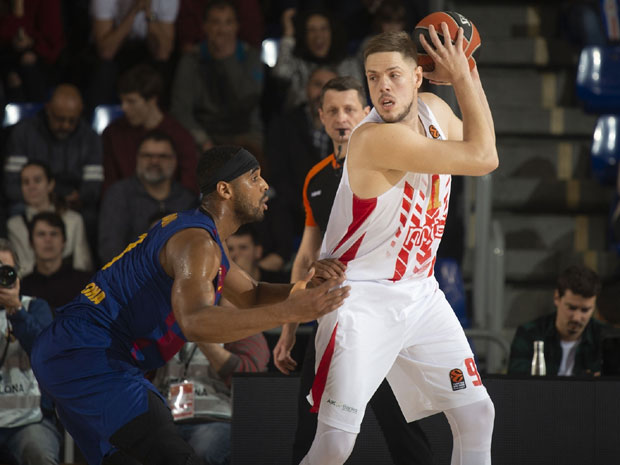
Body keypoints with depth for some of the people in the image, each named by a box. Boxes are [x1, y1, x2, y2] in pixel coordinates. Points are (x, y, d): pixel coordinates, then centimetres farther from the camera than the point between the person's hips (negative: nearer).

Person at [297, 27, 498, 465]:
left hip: (419, 294, 8)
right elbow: (482, 159, -23)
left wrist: (469, 77, 1)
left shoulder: (433, 109, 0)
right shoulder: (376, 137, -26)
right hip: (362, 295, -8)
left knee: (477, 415, 10)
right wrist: (461, 77, -14)